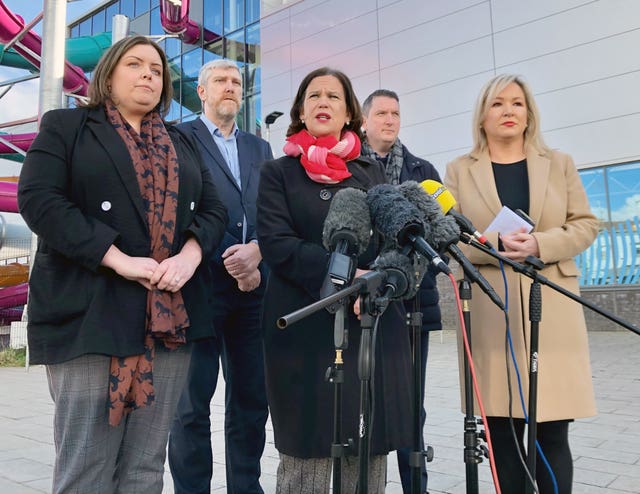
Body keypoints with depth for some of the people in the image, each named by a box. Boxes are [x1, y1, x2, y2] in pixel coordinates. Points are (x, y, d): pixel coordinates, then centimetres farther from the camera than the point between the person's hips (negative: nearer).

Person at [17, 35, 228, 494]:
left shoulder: (183, 144, 21)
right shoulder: (66, 126, 8)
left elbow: (214, 208, 13)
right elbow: (38, 198, -7)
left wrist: (189, 256, -9)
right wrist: (120, 260, -16)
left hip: (171, 317, 4)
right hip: (91, 314, -4)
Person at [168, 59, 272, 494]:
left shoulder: (260, 148, 19)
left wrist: (257, 251, -8)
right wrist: (230, 265, -11)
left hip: (253, 288, 5)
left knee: (252, 399, 8)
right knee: (193, 401, 1)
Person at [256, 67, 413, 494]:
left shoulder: (373, 172, 17)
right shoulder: (278, 173, 8)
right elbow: (277, 243, -6)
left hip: (376, 324, 3)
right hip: (306, 326, -2)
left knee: (370, 451, 6)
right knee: (308, 451, 2)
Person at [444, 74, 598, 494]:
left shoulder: (559, 163, 14)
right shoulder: (460, 170, 8)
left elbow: (585, 225, 8)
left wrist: (539, 245, -11)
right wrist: (496, 245, -16)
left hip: (551, 310, 1)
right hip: (490, 313, -1)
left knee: (553, 433, 0)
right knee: (502, 434, 4)